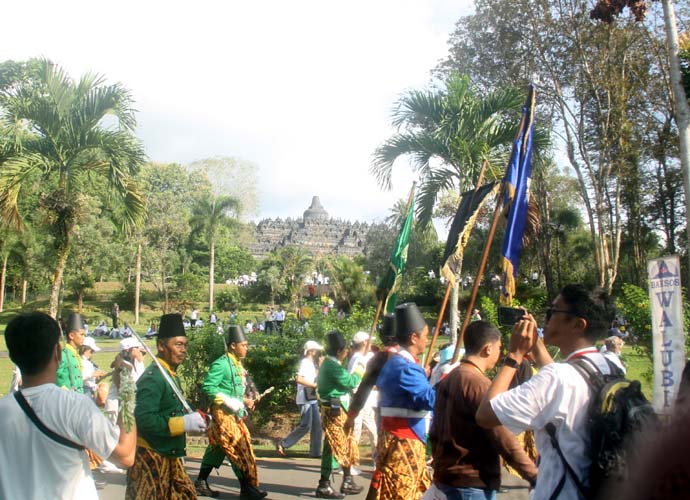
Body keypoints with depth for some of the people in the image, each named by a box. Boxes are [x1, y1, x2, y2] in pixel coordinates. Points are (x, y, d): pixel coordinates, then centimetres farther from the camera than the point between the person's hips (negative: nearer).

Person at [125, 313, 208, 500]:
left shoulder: (171, 375, 13)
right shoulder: (152, 378, -19)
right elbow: (143, 419, -29)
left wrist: (193, 420, 8)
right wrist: (183, 423, -28)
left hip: (169, 456, 10)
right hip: (150, 459, -10)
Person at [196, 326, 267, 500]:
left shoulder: (237, 364, 12)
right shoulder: (221, 364, -16)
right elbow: (208, 387, -21)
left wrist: (244, 401, 5)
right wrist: (230, 402, -22)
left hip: (235, 414, 9)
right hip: (223, 414, -9)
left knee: (217, 448, 14)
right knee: (238, 448, -8)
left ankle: (201, 484, 25)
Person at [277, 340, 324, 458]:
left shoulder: (311, 363, 17)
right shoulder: (305, 362, -13)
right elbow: (299, 379, -25)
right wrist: (315, 385, -23)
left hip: (312, 399, 9)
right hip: (305, 400, -9)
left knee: (317, 425, 7)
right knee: (305, 426, -9)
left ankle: (315, 451, 12)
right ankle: (283, 444, 1)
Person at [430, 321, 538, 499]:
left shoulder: (448, 379, 7)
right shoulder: (479, 384, -18)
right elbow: (504, 439, -21)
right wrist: (535, 476, -15)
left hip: (446, 474, 9)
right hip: (473, 481, -8)